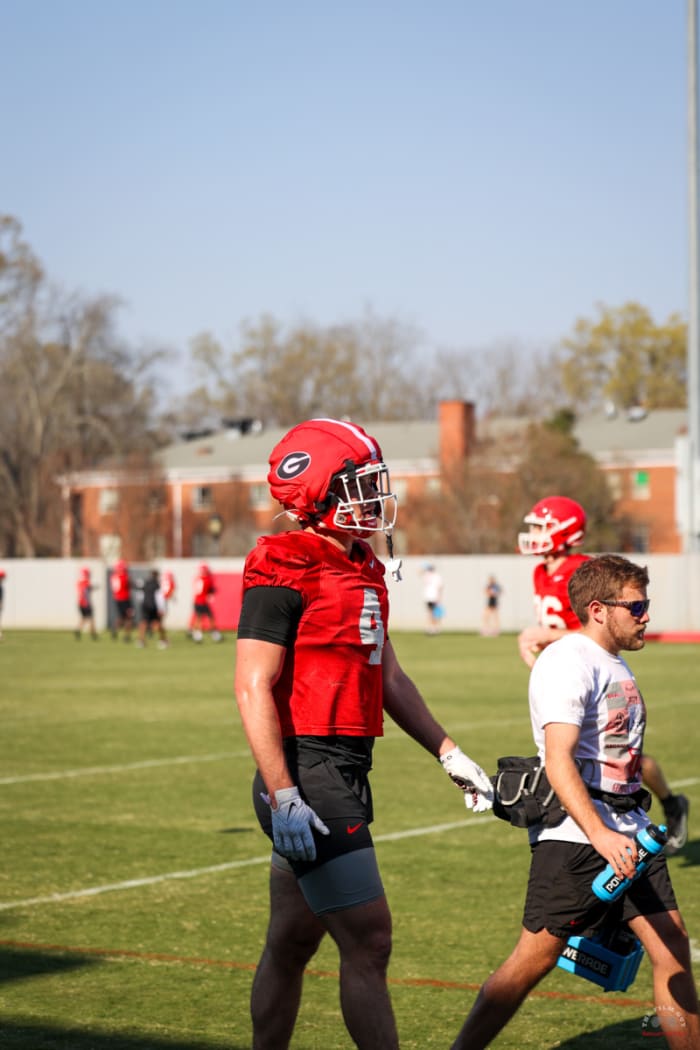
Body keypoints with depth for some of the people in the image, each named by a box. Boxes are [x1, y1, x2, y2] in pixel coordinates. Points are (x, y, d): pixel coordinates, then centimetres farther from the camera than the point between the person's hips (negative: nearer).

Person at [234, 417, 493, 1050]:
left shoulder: (361, 570, 15)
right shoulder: (284, 573, -14)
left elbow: (390, 679, 21)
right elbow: (254, 689, -18)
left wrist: (449, 754, 18)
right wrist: (282, 797, -23)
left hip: (346, 777, 9)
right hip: (308, 777, -9)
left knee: (292, 943, 15)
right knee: (368, 940, -7)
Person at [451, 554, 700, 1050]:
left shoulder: (615, 664, 18)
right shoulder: (569, 661, -13)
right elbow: (559, 760, -24)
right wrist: (599, 835, -33)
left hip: (627, 832, 9)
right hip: (574, 835, -9)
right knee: (535, 959, -5)